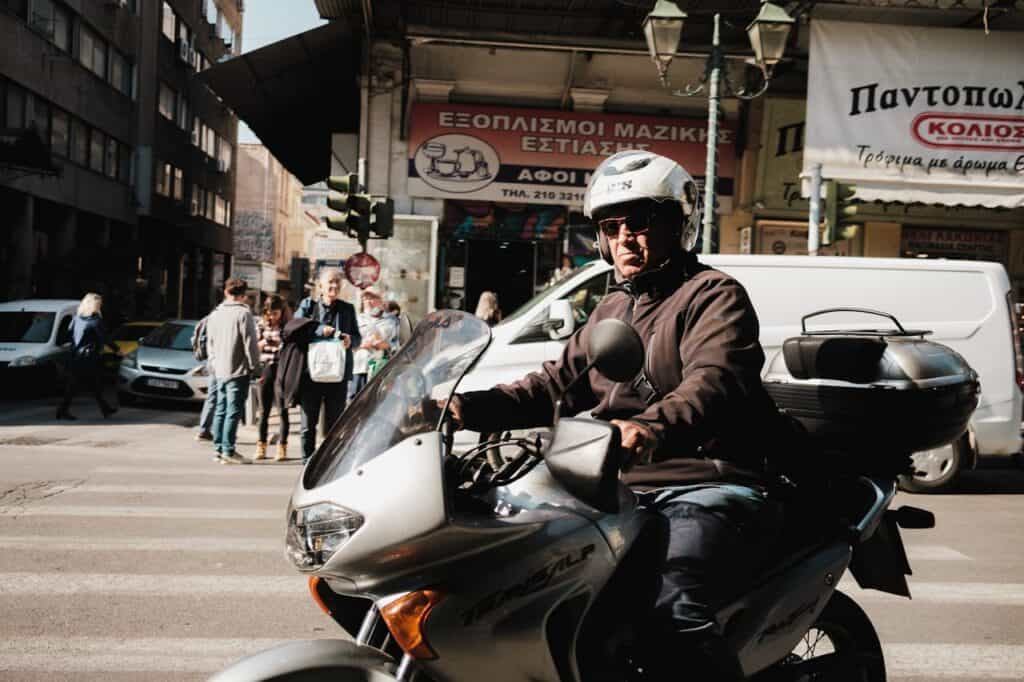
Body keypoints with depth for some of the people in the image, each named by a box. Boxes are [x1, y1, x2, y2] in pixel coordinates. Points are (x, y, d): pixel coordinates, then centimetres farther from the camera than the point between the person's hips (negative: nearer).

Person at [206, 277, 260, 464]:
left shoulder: (215, 314, 11)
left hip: (220, 370, 7)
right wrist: (253, 364, -2)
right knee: (234, 411, -6)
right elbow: (249, 343, -12)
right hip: (238, 370, -7)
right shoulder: (243, 314, -11)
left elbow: (210, 343, 16)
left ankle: (218, 447, 17)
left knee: (221, 409, 13)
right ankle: (228, 451, -7)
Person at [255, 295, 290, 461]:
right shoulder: (262, 325, 8)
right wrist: (262, 343, -7)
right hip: (265, 369, 3)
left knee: (282, 411, 0)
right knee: (264, 411, 9)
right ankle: (261, 446, 17)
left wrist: (280, 344, -18)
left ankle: (282, 447, 7)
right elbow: (255, 346, 13)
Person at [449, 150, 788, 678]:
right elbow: (558, 383, 20)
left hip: (710, 484, -7)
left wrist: (655, 428, -42)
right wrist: (473, 408, 5)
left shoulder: (713, 295, -1)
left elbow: (715, 380, -21)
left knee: (672, 609, -33)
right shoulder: (611, 310, 25)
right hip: (628, 490, 8)